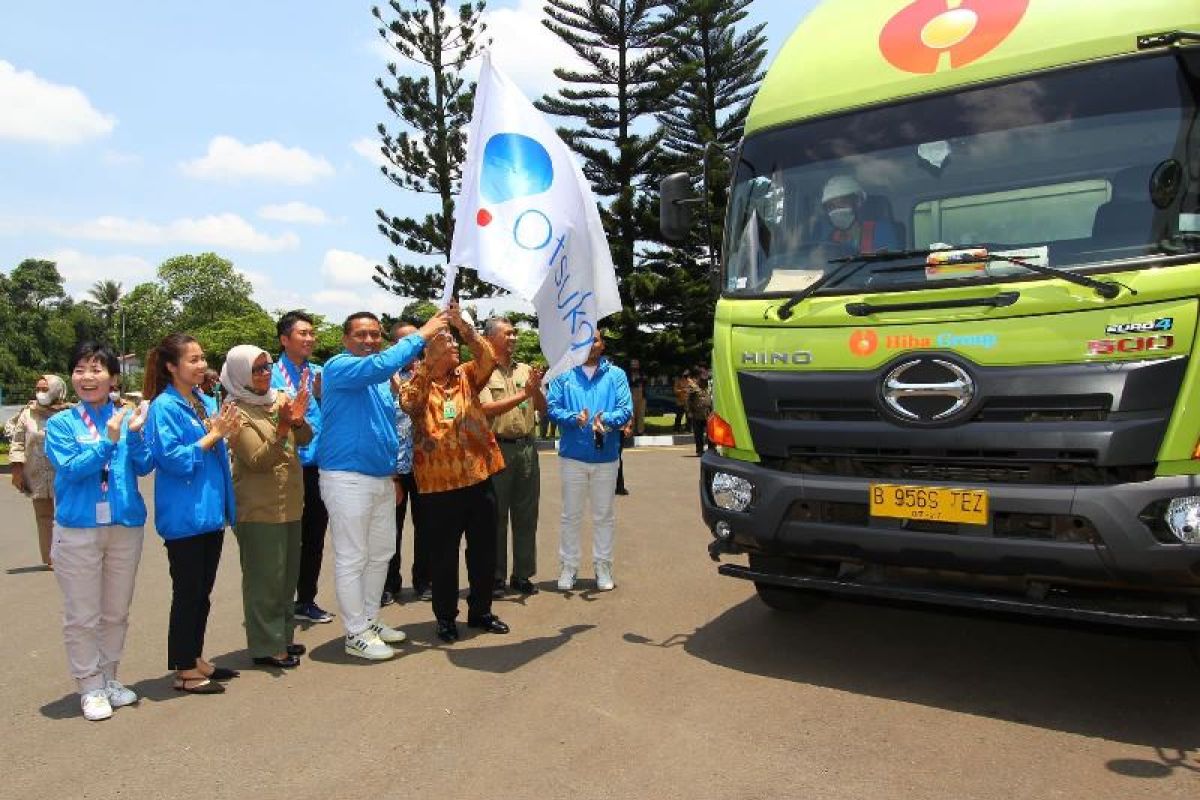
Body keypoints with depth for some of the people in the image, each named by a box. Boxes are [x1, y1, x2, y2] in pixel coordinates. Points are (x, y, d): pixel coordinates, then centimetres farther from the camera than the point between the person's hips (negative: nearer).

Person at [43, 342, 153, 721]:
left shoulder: (128, 417, 1)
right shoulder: (61, 423, -3)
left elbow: (144, 467, -4)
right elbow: (70, 468, -15)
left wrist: (135, 434, -20)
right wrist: (107, 441, -25)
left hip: (126, 526, 2)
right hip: (78, 529, -2)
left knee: (116, 612, 14)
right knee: (82, 615, 5)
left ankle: (109, 677, 30)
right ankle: (90, 687, 19)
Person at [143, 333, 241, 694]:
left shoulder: (207, 402, 10)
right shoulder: (164, 407, -12)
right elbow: (172, 459, -18)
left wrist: (226, 433, -2)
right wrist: (213, 435, -17)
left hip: (210, 510, 8)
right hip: (184, 514, -7)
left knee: (203, 592, 16)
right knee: (187, 593, 2)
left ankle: (196, 659, 29)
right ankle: (184, 671, 14)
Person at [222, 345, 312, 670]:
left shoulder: (280, 399, 8)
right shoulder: (236, 412, -10)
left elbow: (305, 440, 4)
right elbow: (258, 461, -16)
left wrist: (298, 421, -17)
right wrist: (282, 428, -30)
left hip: (290, 504, 7)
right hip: (259, 509, -7)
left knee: (288, 574, 15)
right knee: (265, 578, 0)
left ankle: (283, 636, 29)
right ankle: (266, 647, 11)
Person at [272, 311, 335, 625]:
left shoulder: (319, 373, 8)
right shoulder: (273, 375, -8)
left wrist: (321, 396, -7)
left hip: (318, 467, 5)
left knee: (314, 538, 14)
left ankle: (306, 600, 29)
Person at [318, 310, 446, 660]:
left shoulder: (382, 381, 15)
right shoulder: (339, 367, -11)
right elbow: (380, 365, -31)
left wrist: (393, 474, 20)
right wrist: (421, 334, -27)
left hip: (382, 478, 9)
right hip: (347, 478, -9)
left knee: (381, 554, 16)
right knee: (352, 560, 0)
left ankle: (370, 619, 29)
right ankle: (356, 634, 10)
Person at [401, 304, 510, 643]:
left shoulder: (467, 377, 10)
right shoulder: (419, 383, 1)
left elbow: (487, 356, -8)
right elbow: (407, 402, -21)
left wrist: (462, 325, -21)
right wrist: (430, 360, -27)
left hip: (479, 477, 4)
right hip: (438, 483, -4)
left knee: (484, 550, 12)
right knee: (444, 554, 6)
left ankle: (481, 611, 28)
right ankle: (446, 617, 22)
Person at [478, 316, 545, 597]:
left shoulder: (525, 370, 11)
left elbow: (542, 408, 9)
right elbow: (487, 409, -14)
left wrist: (536, 389, -11)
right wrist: (523, 394, -19)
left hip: (527, 447, 5)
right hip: (497, 448, -4)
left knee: (526, 515, 9)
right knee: (496, 515, 4)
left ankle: (522, 574, 19)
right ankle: (495, 576, 15)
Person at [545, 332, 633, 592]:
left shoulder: (616, 375, 4)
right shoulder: (563, 375, 4)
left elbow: (626, 409, -4)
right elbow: (552, 407, -3)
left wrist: (606, 419, -24)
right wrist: (575, 418, -22)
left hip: (606, 456, 0)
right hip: (572, 455, 0)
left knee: (603, 516, 10)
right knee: (571, 515, 7)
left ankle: (602, 567, 21)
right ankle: (569, 566, 18)